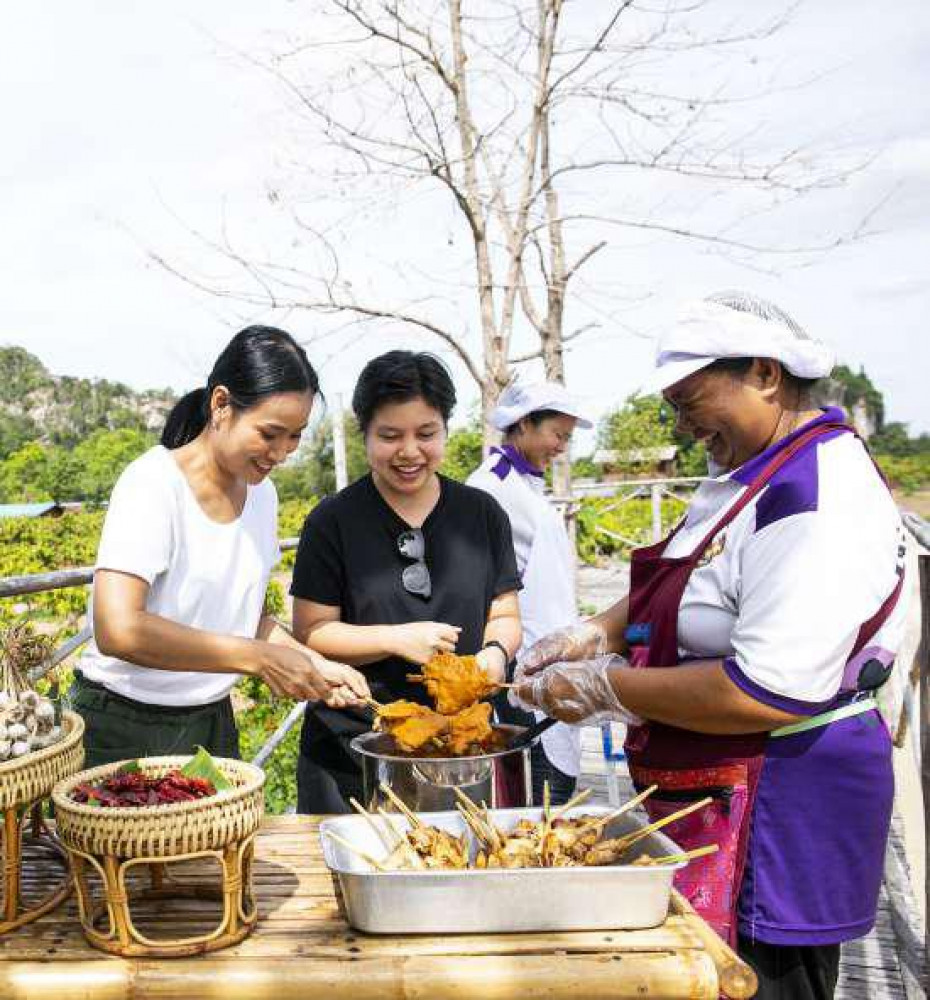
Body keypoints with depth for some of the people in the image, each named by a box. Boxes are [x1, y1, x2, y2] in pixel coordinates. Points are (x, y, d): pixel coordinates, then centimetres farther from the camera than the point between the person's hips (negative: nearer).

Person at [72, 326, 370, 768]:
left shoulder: (261, 492, 2)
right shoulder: (153, 483, -20)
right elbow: (118, 631, -31)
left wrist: (315, 665, -5)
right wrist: (260, 659, -28)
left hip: (213, 720, 7)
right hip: (124, 727, -6)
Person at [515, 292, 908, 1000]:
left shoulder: (819, 498, -23)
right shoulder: (752, 470, 8)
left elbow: (768, 695, -29)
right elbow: (682, 583, 20)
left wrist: (606, 688, -20)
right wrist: (598, 633, 3)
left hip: (775, 815, -9)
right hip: (713, 799, 9)